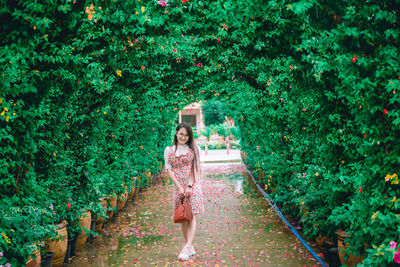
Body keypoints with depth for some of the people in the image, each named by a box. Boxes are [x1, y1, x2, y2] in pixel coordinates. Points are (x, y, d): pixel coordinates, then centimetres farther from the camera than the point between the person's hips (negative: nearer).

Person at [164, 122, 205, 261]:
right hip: (178, 187, 2)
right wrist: (179, 187, -8)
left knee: (192, 216, -11)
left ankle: (187, 247, -15)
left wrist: (189, 186, -11)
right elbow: (169, 170, 1)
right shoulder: (169, 150, 8)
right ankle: (190, 248, 13)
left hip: (193, 185, -2)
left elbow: (195, 168, 0)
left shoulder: (194, 149, 5)